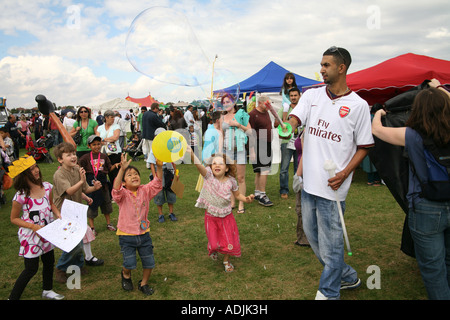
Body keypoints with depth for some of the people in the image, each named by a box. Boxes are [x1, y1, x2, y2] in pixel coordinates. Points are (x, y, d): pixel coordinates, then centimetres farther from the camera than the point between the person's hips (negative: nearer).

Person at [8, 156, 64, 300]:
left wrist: (58, 215, -6)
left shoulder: (46, 186, -7)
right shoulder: (20, 196, -22)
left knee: (49, 262, 20)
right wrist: (33, 226, -21)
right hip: (30, 236, -6)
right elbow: (14, 219, -11)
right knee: (32, 269, 1)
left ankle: (47, 290, 43)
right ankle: (13, 297, 21)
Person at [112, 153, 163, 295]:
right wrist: (122, 169, -45)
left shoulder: (145, 191, -1)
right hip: (126, 235, -3)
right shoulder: (122, 194, -11)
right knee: (129, 263, -7)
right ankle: (126, 275, 30)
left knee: (149, 262, 6)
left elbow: (157, 183, -13)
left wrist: (159, 167, -29)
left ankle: (144, 283, 34)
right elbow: (116, 189, -32)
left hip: (143, 234, 3)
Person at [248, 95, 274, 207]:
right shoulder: (252, 114, -12)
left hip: (267, 145, 9)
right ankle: (262, 195, -5)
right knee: (264, 171, -11)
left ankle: (257, 193, 21)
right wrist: (252, 150, -21)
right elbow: (251, 134, -17)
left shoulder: (266, 112, 15)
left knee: (259, 172, 13)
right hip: (258, 146, -9)